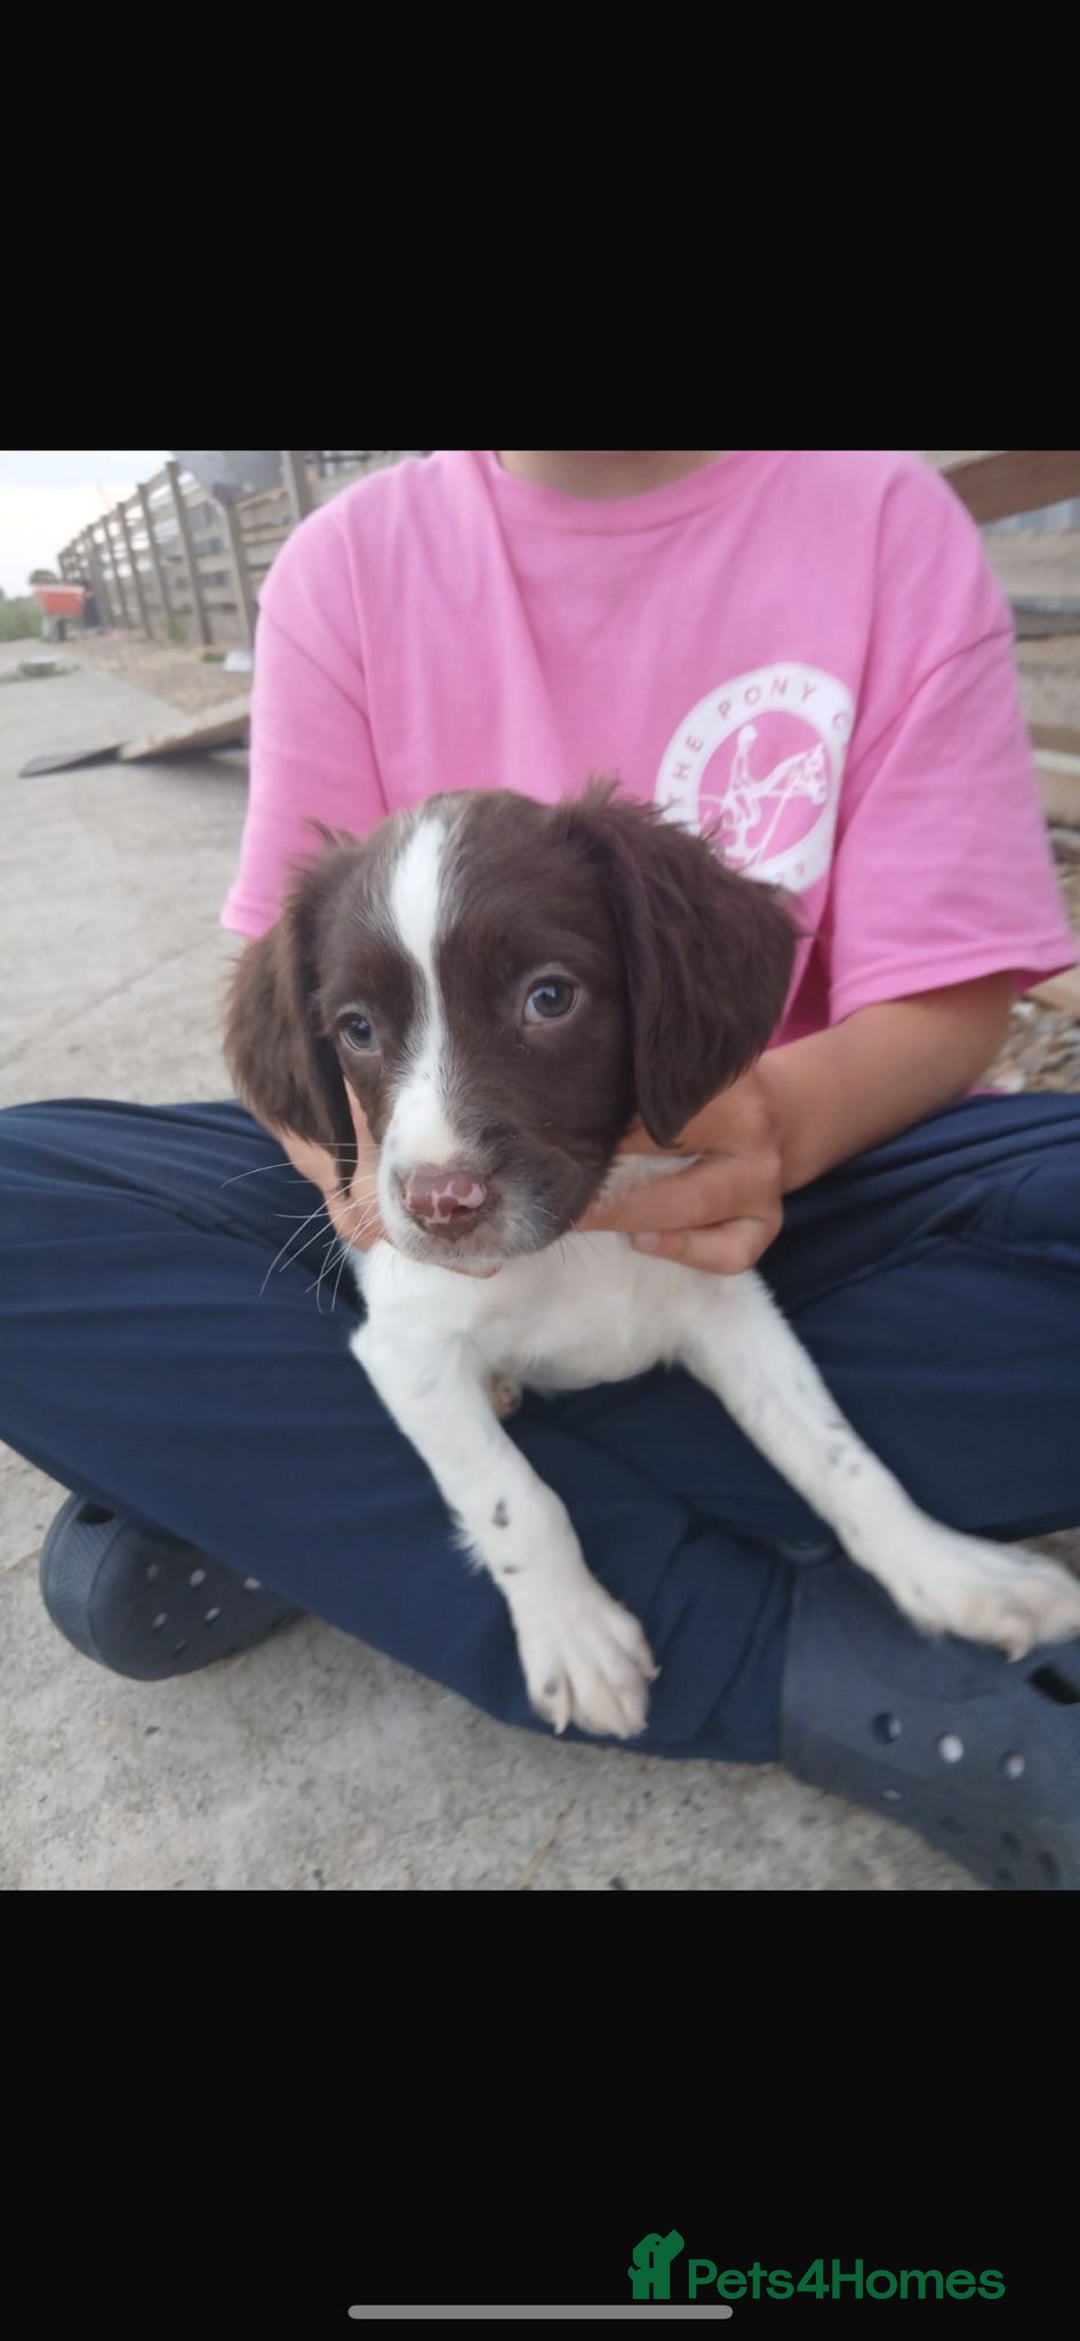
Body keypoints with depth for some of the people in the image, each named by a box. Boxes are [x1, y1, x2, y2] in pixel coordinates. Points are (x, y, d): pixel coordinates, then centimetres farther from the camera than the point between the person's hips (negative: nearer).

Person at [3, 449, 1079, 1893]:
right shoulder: (353, 557, -1)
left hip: (747, 1191, 0)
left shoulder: (891, 522, -3)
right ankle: (792, 1657, -25)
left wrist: (778, 1121, -32)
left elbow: (945, 1001, -9)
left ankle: (276, 1507, -21)